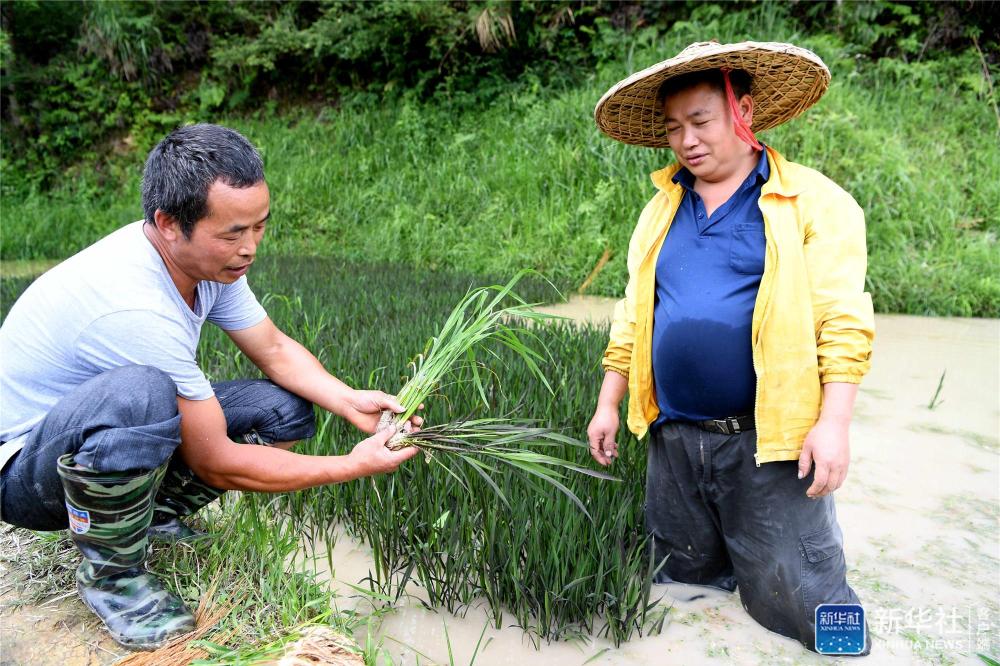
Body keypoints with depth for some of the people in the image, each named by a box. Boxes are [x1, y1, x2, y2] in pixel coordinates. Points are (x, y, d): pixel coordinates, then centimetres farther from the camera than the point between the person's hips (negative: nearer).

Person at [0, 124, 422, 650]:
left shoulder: (207, 254, -11)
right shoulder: (136, 310, -35)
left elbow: (275, 350, 1)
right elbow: (215, 463, -27)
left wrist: (349, 401, -16)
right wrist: (354, 465, -23)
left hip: (103, 436, 8)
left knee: (287, 409, -5)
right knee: (137, 395, -41)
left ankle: (151, 517, 8)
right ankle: (110, 571, -13)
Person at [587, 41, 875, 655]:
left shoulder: (813, 201, -5)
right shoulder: (661, 210, 12)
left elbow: (843, 322, -10)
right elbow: (633, 319, 14)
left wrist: (833, 423, -17)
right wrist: (609, 404, 12)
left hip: (769, 445, -5)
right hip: (672, 439, 5)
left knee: (796, 605, 2)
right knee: (684, 588, 18)